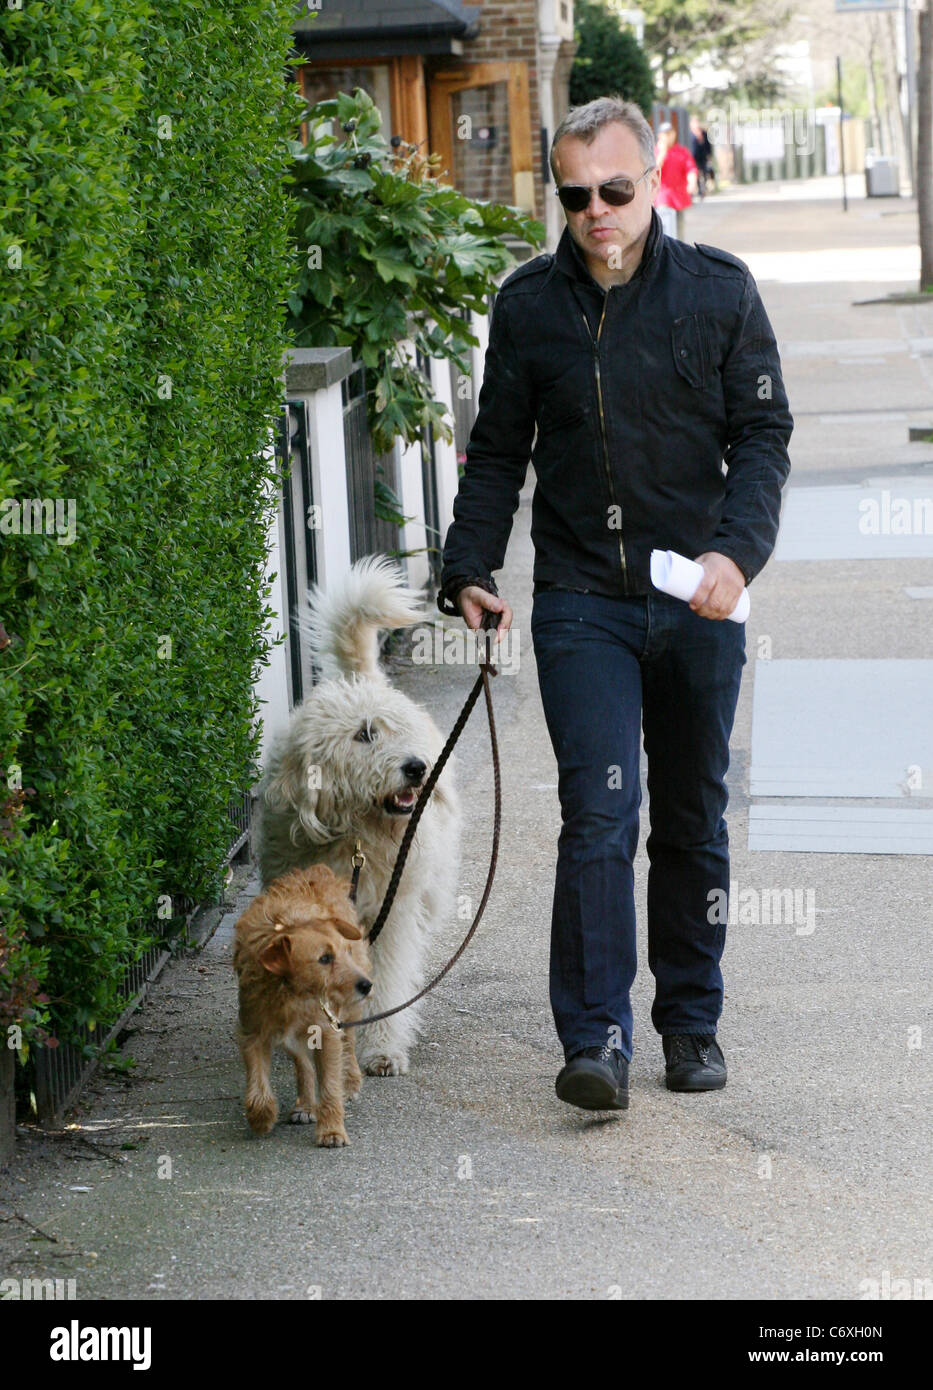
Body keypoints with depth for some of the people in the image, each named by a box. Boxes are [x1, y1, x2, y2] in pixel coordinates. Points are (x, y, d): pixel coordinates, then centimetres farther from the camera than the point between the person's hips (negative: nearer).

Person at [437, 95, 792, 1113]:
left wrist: (737, 549, -16)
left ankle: (692, 1021, 24)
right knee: (599, 811, -13)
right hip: (581, 601, -1)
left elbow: (762, 434, 0)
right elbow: (497, 452, 11)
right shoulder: (528, 304, 3)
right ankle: (596, 1039, -13)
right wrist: (469, 572, 0)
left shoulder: (719, 291, 1)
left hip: (698, 599, 1)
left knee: (692, 817, 10)